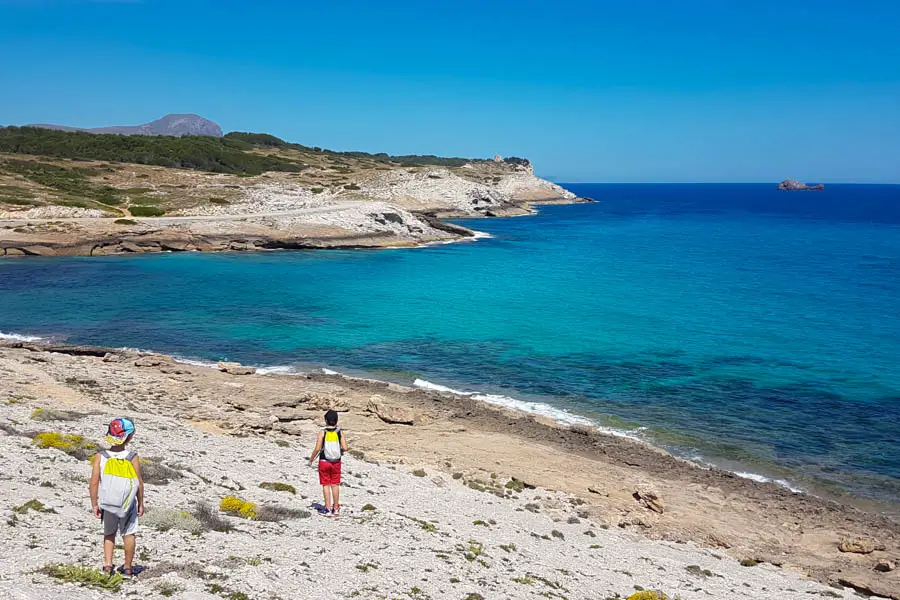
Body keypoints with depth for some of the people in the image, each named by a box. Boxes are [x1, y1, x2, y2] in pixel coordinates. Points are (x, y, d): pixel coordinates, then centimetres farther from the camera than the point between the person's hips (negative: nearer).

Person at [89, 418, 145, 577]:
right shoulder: (133, 458, -15)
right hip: (128, 504, -1)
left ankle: (107, 565, 10)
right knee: (129, 534, 15)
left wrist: (94, 505, -1)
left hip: (107, 504, 1)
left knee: (109, 534, 21)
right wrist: (141, 503, 5)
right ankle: (127, 568, 22)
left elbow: (94, 483, -12)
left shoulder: (100, 457, -13)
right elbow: (139, 483, -9)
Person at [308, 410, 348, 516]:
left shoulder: (322, 433, -10)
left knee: (326, 485, 7)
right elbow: (345, 448, -10)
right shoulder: (339, 433, -5)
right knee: (335, 485, 11)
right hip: (336, 462, 2)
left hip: (324, 461, -2)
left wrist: (311, 459, 0)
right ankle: (336, 508, 17)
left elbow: (317, 448, -13)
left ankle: (328, 508, 8)